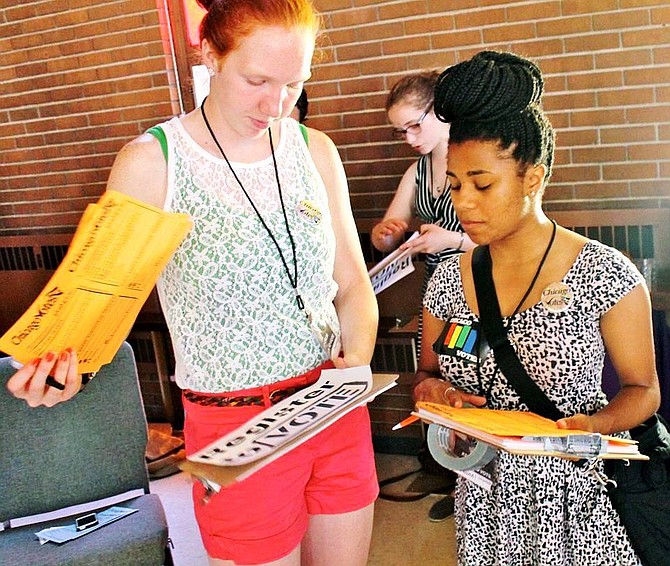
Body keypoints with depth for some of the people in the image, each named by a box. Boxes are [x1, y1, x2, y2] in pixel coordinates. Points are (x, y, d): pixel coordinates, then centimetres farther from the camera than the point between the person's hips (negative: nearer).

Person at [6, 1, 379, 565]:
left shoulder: (315, 151, 0)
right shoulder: (150, 164, -12)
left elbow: (352, 283, 5)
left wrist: (358, 357, -12)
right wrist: (66, 360, -28)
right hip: (235, 428, -4)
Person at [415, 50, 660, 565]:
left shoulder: (605, 274, -11)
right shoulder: (448, 280, -1)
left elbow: (643, 388, -4)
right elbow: (427, 373, 11)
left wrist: (594, 425, -23)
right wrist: (433, 389, -12)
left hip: (579, 499, -3)